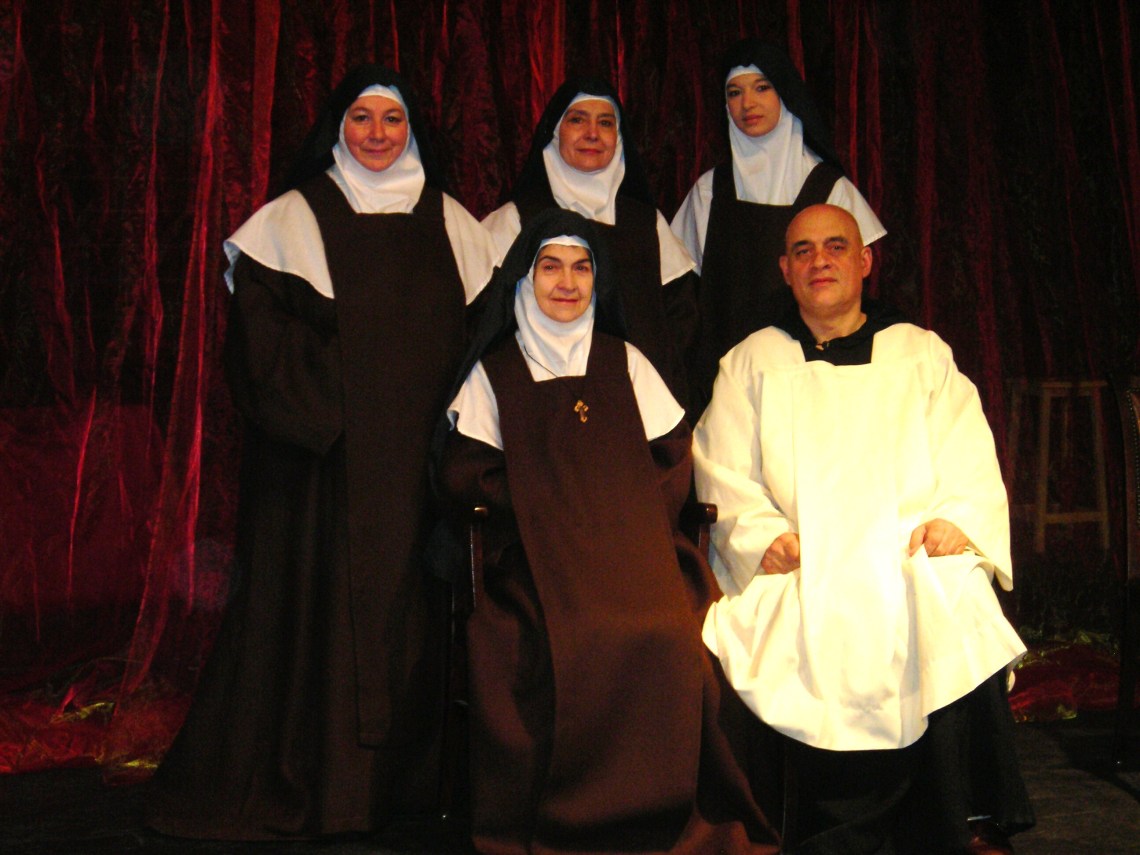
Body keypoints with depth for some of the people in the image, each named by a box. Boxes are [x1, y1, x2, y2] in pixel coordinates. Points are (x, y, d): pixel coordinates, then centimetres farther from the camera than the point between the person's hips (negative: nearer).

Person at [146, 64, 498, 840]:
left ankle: (415, 770, 14)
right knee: (323, 599, -3)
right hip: (326, 456, -2)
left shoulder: (451, 225, 13)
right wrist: (315, 409, -15)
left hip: (420, 453, 3)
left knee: (415, 596, 3)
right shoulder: (291, 222, 5)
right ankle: (311, 781, 8)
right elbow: (262, 332, -3)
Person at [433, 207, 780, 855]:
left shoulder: (626, 363, 20)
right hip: (536, 559, -1)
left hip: (634, 548, 2)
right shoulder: (493, 373, 15)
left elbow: (673, 463, 13)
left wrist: (626, 520, -5)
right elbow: (463, 477, 4)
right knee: (562, 646, -34)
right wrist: (553, 507, -5)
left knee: (672, 638, -30)